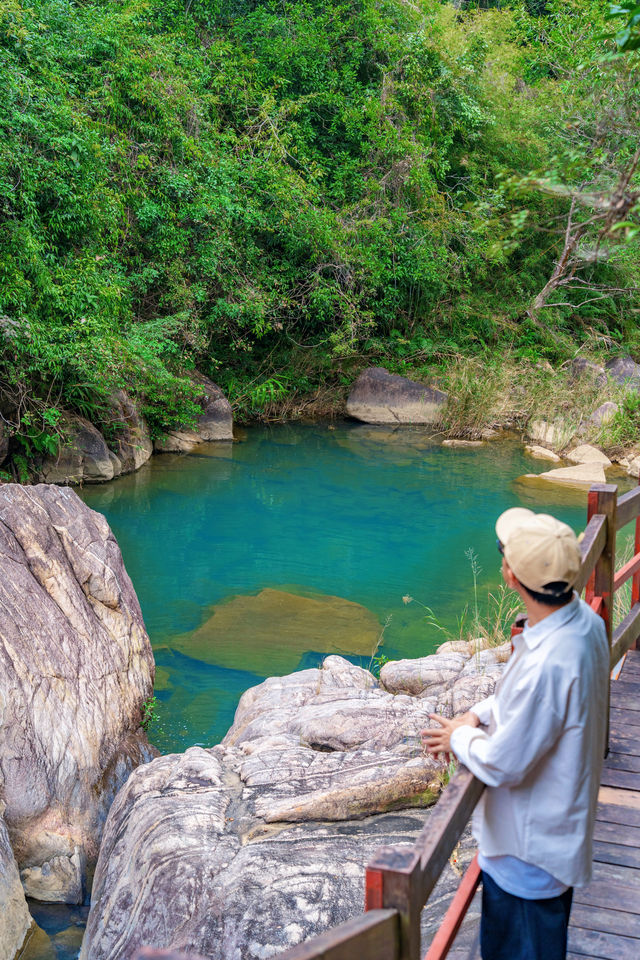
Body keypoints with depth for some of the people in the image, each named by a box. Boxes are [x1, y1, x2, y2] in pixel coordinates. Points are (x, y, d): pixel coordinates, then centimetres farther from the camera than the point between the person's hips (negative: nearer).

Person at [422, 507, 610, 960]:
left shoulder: (546, 664, -39)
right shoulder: (584, 619, -9)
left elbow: (502, 766, -26)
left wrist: (460, 738, -8)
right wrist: (480, 714, -1)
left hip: (529, 845, -9)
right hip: (560, 824, 9)